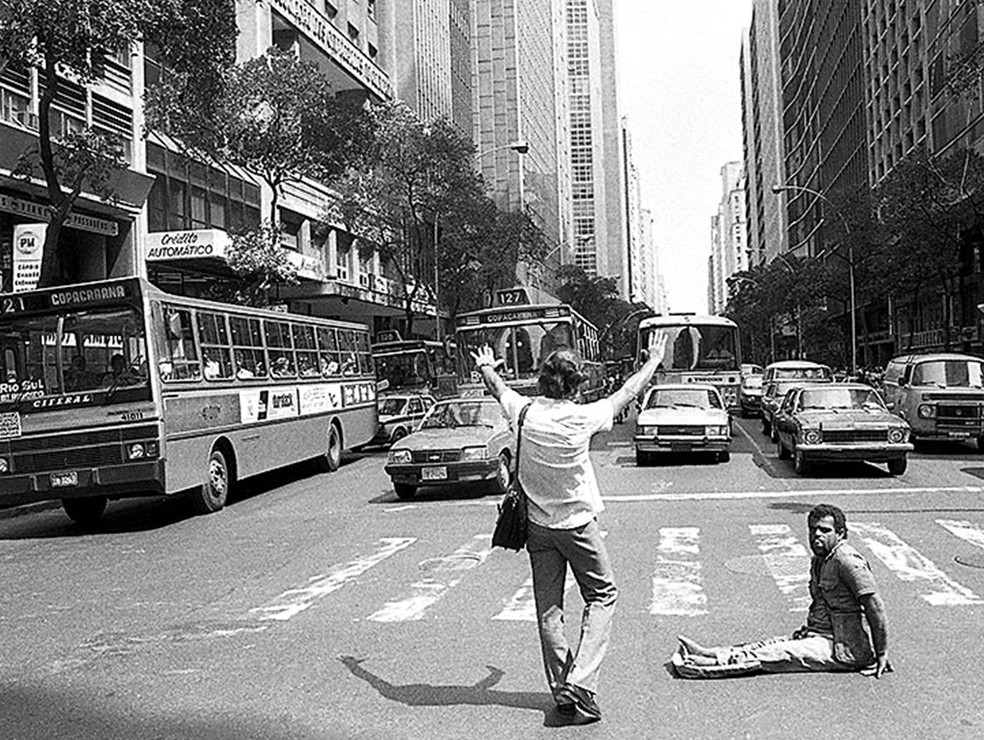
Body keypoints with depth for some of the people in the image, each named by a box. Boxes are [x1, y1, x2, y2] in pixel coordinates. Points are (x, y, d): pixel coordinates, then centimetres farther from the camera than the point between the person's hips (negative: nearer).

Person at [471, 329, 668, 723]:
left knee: (548, 607, 10)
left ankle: (561, 689, 15)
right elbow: (627, 393, 0)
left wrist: (486, 368, 37)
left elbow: (499, 390, 14)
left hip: (538, 525, 3)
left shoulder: (525, 413, -8)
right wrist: (654, 360, 17)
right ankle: (581, 679, -3)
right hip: (578, 523, -3)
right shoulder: (582, 418, -16)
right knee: (602, 595, 10)